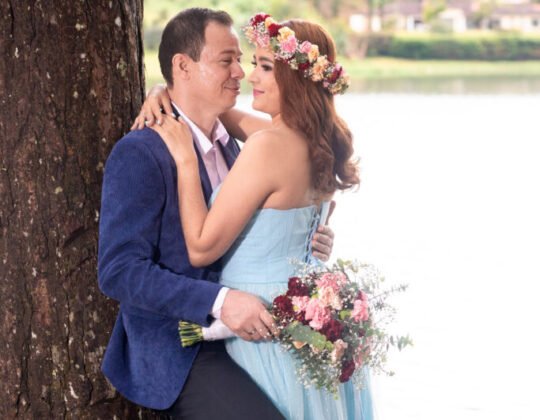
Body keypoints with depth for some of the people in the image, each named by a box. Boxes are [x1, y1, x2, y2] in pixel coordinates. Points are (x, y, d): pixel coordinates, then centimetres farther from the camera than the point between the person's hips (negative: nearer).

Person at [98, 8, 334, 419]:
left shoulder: (228, 143, 10)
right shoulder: (139, 154, -15)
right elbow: (119, 271, -20)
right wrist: (219, 301, -28)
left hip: (230, 336, 8)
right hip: (178, 354, -8)